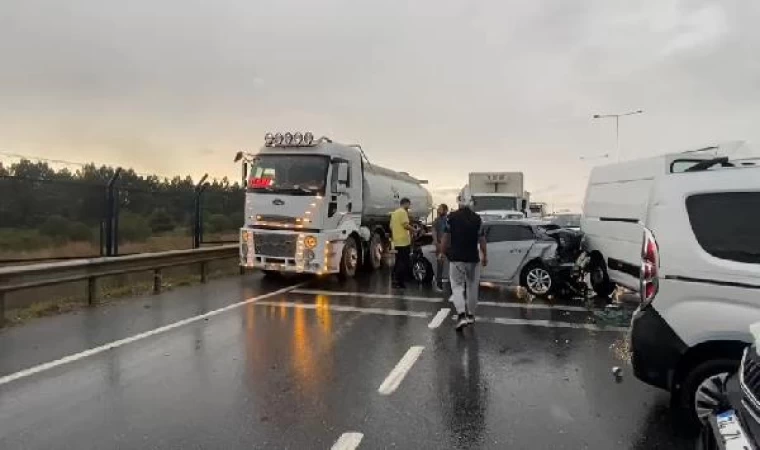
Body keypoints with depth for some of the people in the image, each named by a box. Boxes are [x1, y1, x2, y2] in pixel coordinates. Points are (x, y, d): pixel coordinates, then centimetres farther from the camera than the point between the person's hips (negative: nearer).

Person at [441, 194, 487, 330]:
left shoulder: (451, 217, -5)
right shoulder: (477, 218, -3)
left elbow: (446, 237, -2)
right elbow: (481, 239, -2)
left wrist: (444, 252, 12)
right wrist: (485, 255, 8)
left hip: (456, 258, -1)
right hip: (473, 258, 1)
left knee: (457, 286, 3)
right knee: (472, 287, 15)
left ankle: (461, 315, -14)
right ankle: (470, 314, 25)